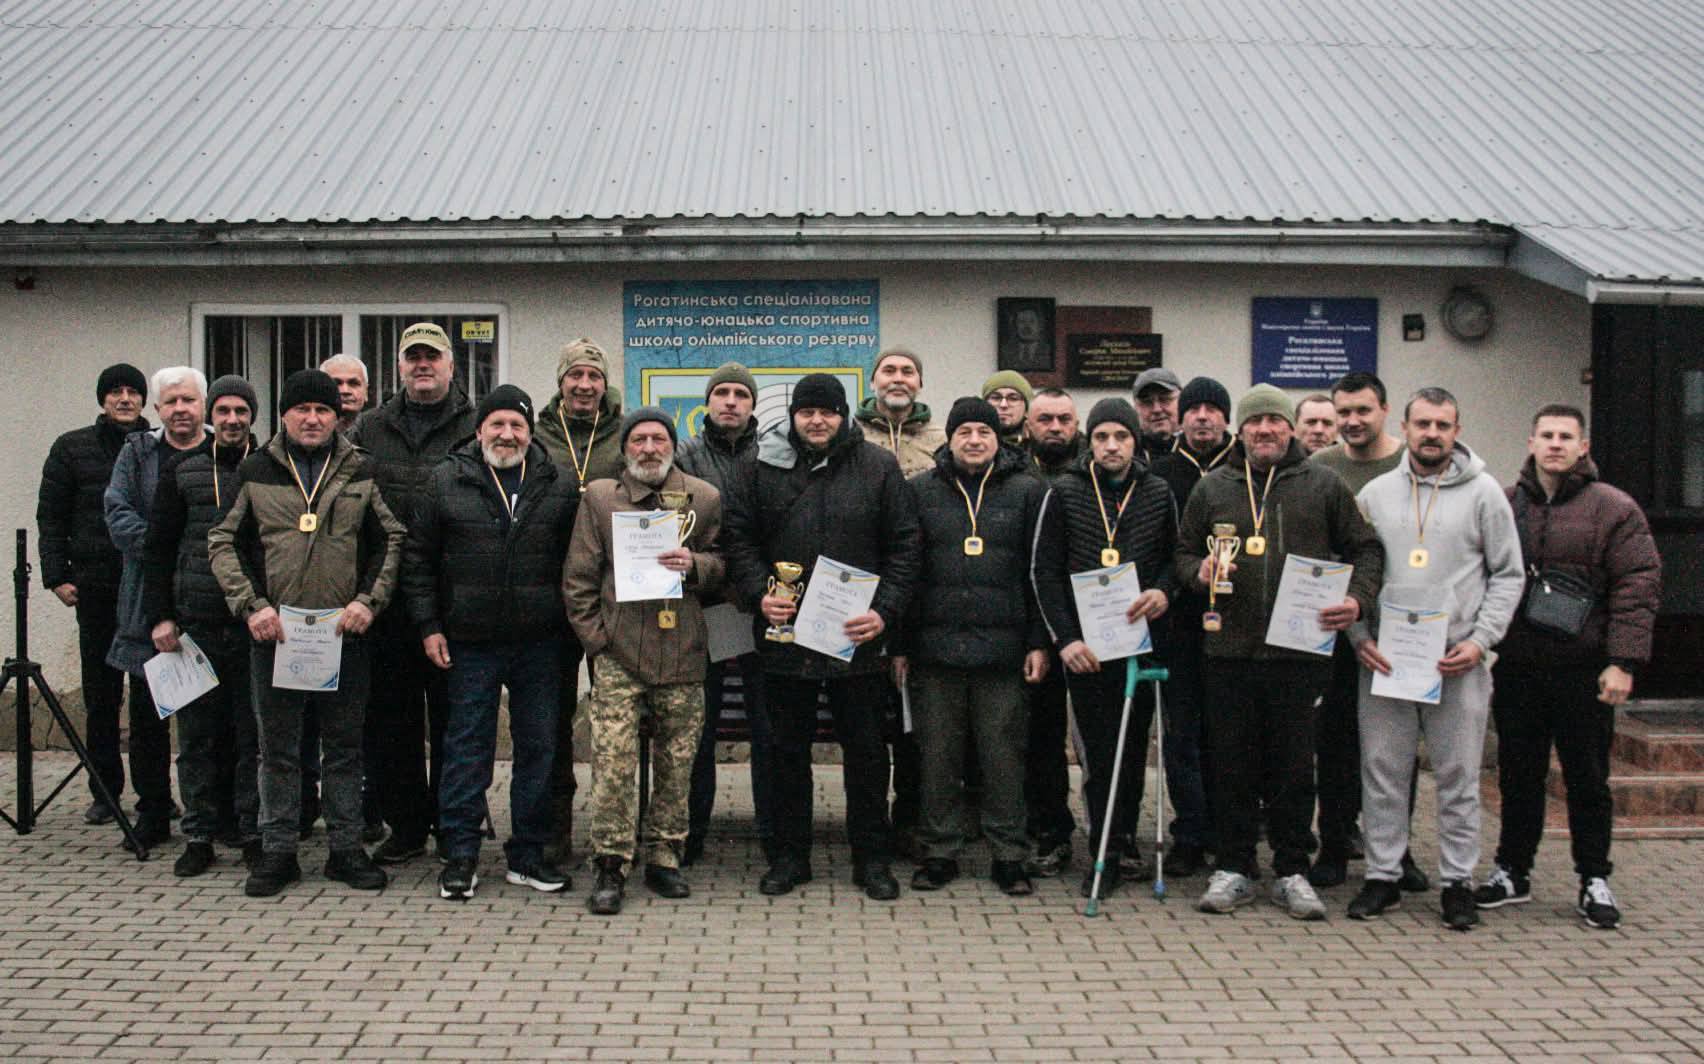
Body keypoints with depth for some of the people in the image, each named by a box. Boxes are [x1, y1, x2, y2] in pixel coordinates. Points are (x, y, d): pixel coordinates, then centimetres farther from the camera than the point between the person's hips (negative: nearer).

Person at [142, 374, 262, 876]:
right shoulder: (182, 468, 8)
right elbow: (158, 548, 9)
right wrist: (159, 617, 1)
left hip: (255, 625, -2)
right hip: (196, 622, 2)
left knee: (254, 732, 4)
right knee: (197, 732, 6)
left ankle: (255, 833, 13)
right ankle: (199, 835, 15)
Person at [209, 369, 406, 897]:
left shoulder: (360, 473, 6)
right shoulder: (255, 472, 4)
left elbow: (391, 540, 6)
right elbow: (222, 543, 4)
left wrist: (369, 600, -6)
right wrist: (250, 605, -7)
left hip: (344, 633, 0)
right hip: (273, 632, 0)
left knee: (344, 746, 8)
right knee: (278, 748, 8)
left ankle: (346, 848, 18)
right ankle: (278, 852, 18)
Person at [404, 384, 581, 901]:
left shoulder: (561, 487, 5)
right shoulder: (447, 481, 3)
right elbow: (417, 558, 5)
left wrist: (573, 623, 3)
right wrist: (428, 625, 0)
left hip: (539, 643, 2)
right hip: (471, 643, -1)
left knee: (538, 747, 7)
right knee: (467, 747, 4)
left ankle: (528, 854, 18)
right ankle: (460, 856, 13)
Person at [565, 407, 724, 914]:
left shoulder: (704, 498, 9)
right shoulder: (600, 497, 7)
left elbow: (724, 566, 13)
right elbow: (578, 580, 7)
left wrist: (694, 564, -8)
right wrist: (597, 640, -1)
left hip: (682, 657, 1)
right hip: (618, 656, -1)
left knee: (676, 764, 7)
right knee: (613, 763, -7)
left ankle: (664, 859, 19)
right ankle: (610, 867, 1)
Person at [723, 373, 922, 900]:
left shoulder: (879, 467, 2)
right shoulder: (760, 466, 4)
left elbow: (904, 546, 1)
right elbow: (739, 540, 4)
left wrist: (885, 610, -10)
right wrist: (759, 594, -12)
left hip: (858, 638, -1)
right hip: (785, 635, 1)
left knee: (866, 751, 7)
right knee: (788, 751, 11)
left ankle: (872, 858, 19)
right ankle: (790, 855, 24)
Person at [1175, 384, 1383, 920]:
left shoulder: (1324, 485, 6)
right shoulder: (1212, 488, 10)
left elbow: (1365, 549, 10)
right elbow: (1183, 552, 15)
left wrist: (1358, 599, -7)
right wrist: (1200, 571, -6)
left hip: (1299, 650, -1)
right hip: (1229, 650, 1)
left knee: (1294, 766, 5)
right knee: (1232, 765, 6)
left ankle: (1292, 871, 18)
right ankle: (1233, 869, 18)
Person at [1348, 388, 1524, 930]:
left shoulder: (1484, 493, 3)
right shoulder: (1374, 494, 8)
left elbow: (1508, 574, 4)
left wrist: (1481, 639, -7)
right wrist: (1360, 636, -1)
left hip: (1458, 662, -2)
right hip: (1383, 660, 2)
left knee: (1459, 775, 4)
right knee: (1382, 771, 6)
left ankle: (1458, 881, 15)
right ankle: (1382, 875, 16)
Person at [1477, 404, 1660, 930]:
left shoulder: (1614, 508, -1)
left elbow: (1638, 586, -7)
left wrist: (1623, 661, -14)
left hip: (1583, 670, -2)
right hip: (1515, 667, 3)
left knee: (1588, 779, 6)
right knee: (1518, 775, 11)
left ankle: (1594, 881, 19)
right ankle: (1513, 871, 23)